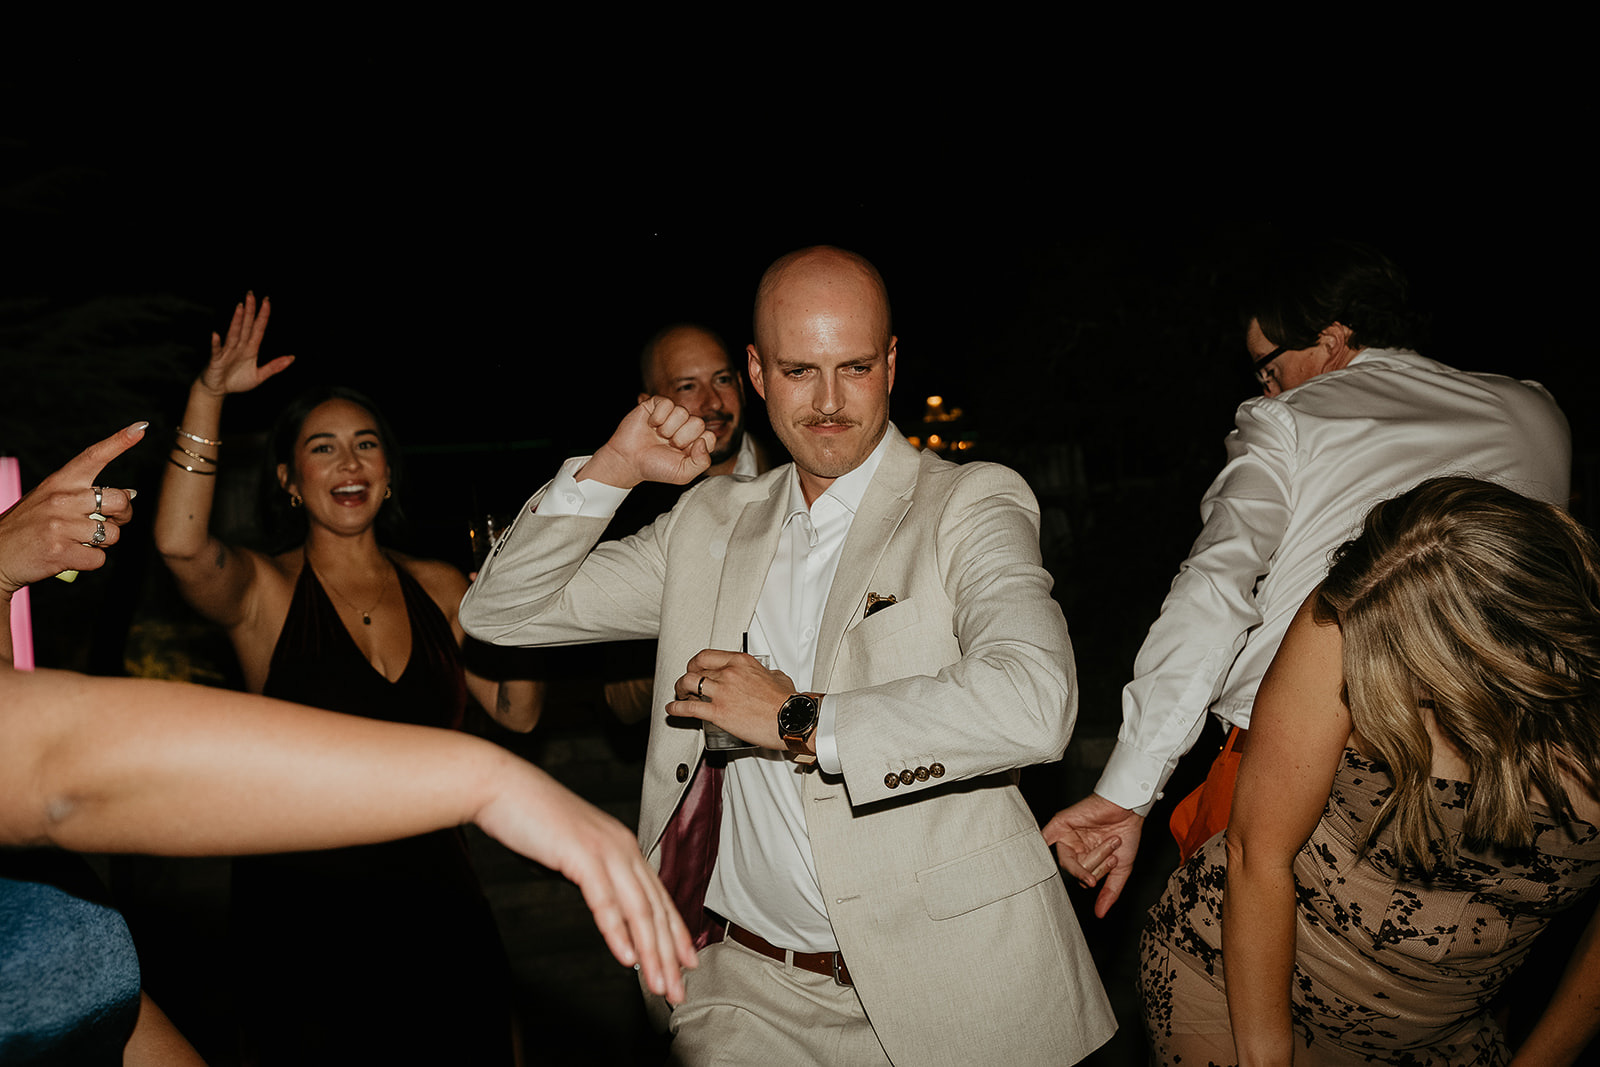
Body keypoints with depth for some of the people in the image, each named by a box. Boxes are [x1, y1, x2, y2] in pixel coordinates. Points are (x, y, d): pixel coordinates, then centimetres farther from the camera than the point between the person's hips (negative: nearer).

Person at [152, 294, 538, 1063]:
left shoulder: (438, 588, 5)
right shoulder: (264, 591, -5)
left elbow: (517, 711, 3)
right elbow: (180, 543, -27)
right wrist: (208, 393, -28)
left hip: (434, 898, 4)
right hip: (303, 907, -3)